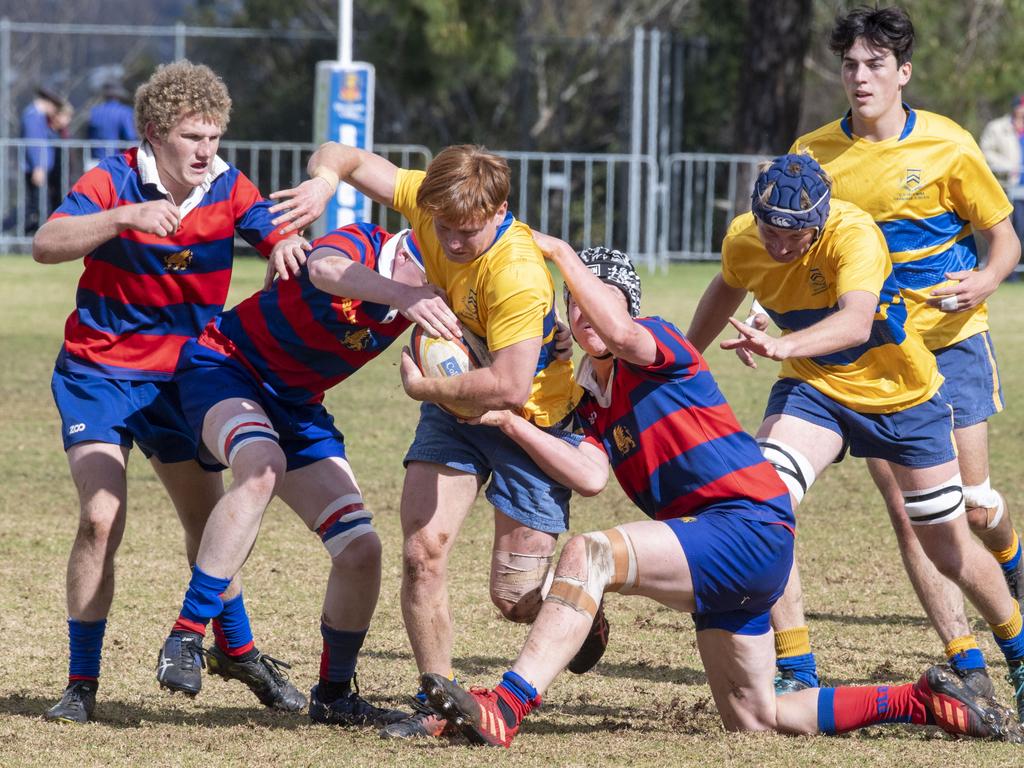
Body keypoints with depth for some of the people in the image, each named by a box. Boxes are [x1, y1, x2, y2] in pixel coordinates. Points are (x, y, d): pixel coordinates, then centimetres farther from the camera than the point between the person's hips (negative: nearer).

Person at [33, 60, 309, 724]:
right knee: (102, 518, -18)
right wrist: (126, 217, -45)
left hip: (180, 376, 4)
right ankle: (82, 683, -8)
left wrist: (286, 246, -41)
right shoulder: (113, 182, -17)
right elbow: (46, 245, -31)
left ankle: (238, 650, 33)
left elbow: (281, 239, -16)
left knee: (210, 522, 11)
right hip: (98, 374, -4)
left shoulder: (229, 189, -6)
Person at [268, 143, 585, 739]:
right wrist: (324, 181, -27)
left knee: (516, 600, -2)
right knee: (423, 551, -11)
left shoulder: (519, 275, -34)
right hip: (453, 411, 6)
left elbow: (510, 387, -39)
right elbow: (343, 155, -3)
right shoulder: (430, 203, -15)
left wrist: (422, 386, -26)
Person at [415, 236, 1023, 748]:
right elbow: (591, 475, -2)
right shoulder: (592, 405, 19)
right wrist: (511, 423, -8)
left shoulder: (660, 340, 0)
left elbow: (619, 333, -27)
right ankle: (919, 701, 24)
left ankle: (506, 708, -36)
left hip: (751, 524, -10)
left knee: (590, 554, -27)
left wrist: (560, 251, -18)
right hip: (719, 559, 10)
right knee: (754, 720, 12)